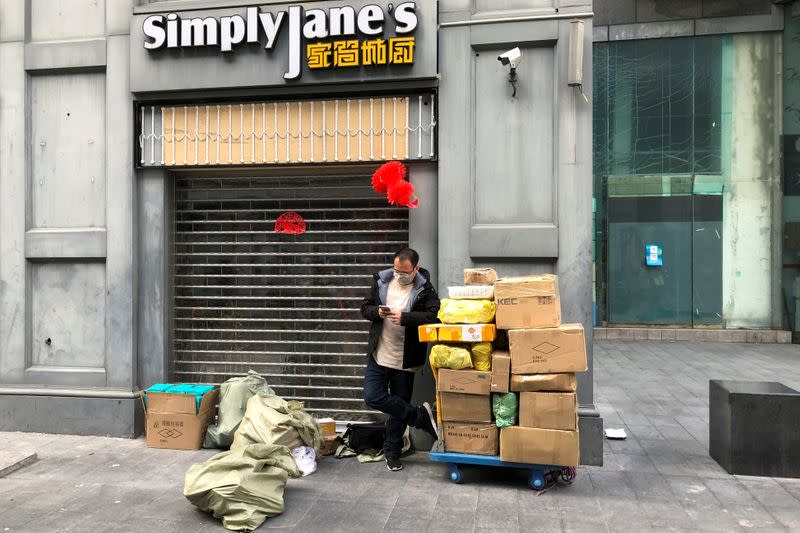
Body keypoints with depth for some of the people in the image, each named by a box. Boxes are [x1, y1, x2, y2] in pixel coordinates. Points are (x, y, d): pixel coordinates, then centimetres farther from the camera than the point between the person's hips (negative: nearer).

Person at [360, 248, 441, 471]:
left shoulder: (425, 289, -8)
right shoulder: (382, 281, 2)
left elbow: (434, 315, -20)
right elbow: (365, 308, 6)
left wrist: (404, 317, -29)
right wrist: (377, 312, -16)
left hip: (405, 359, -3)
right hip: (379, 355, 3)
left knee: (399, 405, 8)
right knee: (372, 397, -8)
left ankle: (392, 452, 27)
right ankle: (421, 416, 6)